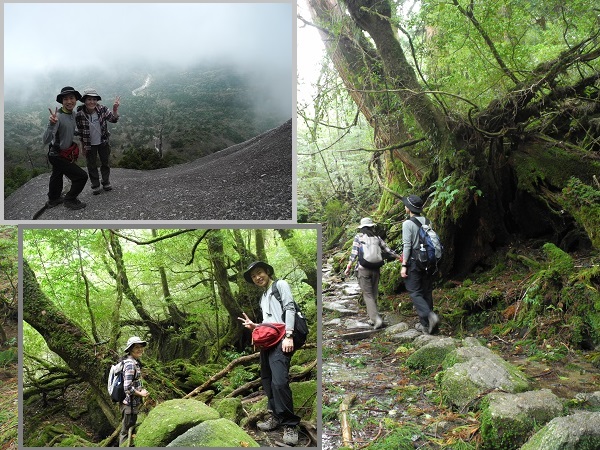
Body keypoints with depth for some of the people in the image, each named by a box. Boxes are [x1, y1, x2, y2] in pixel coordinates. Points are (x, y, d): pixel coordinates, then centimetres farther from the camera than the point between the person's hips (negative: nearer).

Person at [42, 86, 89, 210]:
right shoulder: (58, 116, -30)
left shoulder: (72, 114, -3)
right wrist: (52, 124, -53)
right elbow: (45, 140, -40)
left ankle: (53, 200, 51)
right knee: (81, 176, -9)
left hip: (63, 154, 9)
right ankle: (70, 200, 12)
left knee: (57, 177, 28)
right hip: (58, 156, -9)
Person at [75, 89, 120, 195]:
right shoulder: (79, 115, -21)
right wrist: (83, 147, -2)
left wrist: (115, 109, -32)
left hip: (103, 142, 2)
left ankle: (106, 183, 36)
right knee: (92, 166, 10)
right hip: (89, 145, -2)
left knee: (105, 163, 18)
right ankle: (95, 186, 26)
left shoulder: (102, 109, -17)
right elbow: (80, 133, -9)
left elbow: (113, 119, -12)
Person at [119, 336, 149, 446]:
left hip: (133, 403, 10)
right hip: (129, 404, -10)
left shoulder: (135, 362, 7)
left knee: (128, 429, 22)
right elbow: (127, 388, -28)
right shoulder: (130, 364, -22)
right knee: (126, 431, 3)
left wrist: (140, 390, 8)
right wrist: (140, 394, -15)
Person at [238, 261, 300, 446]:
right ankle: (277, 416, 21)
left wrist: (288, 336, -19)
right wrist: (254, 326, 7)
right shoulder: (263, 298, 25)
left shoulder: (281, 285, 3)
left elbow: (290, 309, -9)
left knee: (279, 381, -20)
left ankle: (290, 424, -13)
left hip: (281, 339, -9)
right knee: (267, 381, 9)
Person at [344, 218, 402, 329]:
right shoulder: (377, 238, 7)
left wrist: (348, 267, -7)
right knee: (374, 294, 14)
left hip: (363, 269, -3)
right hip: (375, 269, 3)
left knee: (368, 295, -2)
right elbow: (388, 250, 11)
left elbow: (354, 253, -9)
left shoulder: (358, 237, -1)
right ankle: (373, 319, 19)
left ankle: (377, 318, -15)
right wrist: (400, 257, 23)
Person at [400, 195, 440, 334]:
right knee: (427, 292, 11)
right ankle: (425, 325, 17)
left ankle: (429, 316, -21)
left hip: (414, 262, -6)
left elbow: (407, 245, -15)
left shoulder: (407, 223, -10)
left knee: (415, 293, 0)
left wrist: (404, 265, -12)